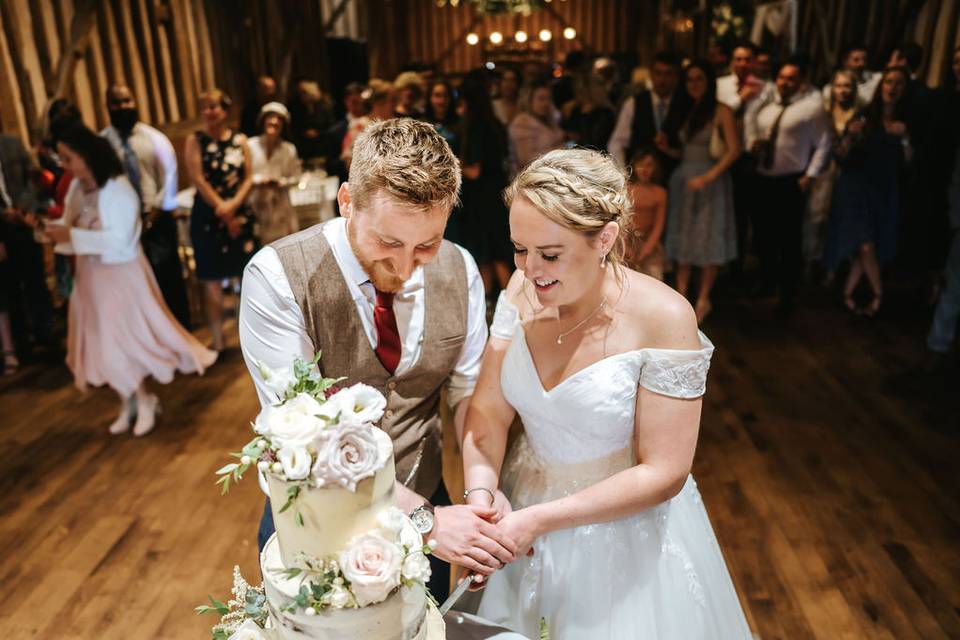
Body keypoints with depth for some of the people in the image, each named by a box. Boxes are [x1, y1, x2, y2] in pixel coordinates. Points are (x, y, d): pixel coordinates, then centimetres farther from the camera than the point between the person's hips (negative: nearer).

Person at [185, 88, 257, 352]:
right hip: (208, 216, -2)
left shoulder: (240, 140, 7)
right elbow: (198, 180, -8)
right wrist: (223, 211, -10)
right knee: (212, 279, 2)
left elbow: (249, 178, 2)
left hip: (239, 214, 2)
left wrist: (233, 206, -13)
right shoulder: (195, 141, 0)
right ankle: (218, 340, 11)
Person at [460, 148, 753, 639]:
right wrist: (481, 493, -24)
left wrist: (540, 519, -23)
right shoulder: (523, 291, -10)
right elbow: (488, 412, -7)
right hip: (523, 512, 5)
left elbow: (662, 474, -21)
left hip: (624, 534, -4)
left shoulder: (662, 318, -24)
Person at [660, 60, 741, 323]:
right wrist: (667, 149, -5)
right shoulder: (687, 111, 12)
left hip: (710, 182, -5)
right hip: (683, 180, 5)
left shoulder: (721, 111, -4)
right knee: (682, 237, 5)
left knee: (707, 239, 0)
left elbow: (734, 150, -11)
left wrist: (708, 177, -19)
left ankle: (703, 299, 10)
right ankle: (681, 296, 12)